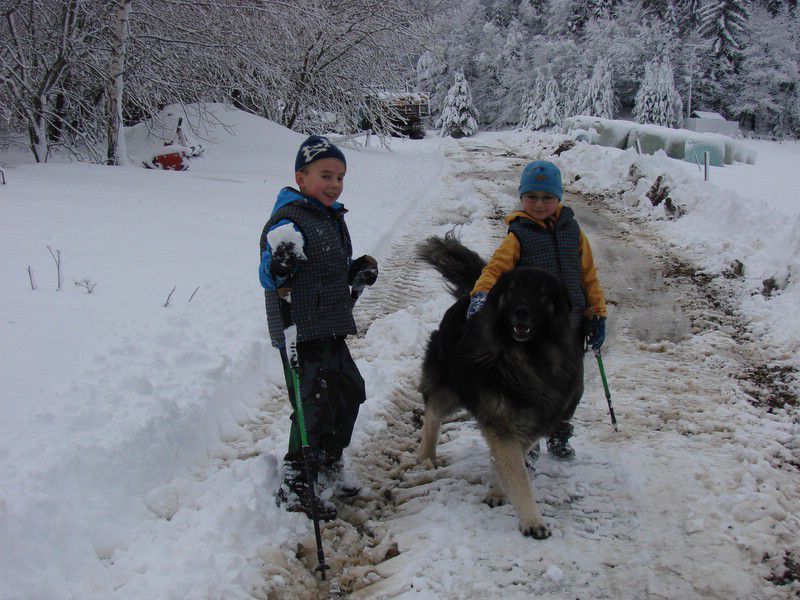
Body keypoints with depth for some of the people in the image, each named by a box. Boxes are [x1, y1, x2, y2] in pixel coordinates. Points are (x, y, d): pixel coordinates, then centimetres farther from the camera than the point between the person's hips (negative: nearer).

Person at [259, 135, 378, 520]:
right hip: (301, 333, -10)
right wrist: (278, 267, -43)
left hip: (331, 329, 10)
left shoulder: (333, 218, 13)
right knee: (315, 403, -8)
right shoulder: (288, 221, -16)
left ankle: (328, 465, 37)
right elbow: (269, 278, -22)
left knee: (349, 392, 18)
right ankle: (295, 487, 6)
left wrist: (361, 270, 7)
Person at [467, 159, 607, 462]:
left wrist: (597, 314, 7)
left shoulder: (572, 230, 6)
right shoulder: (518, 235, -4)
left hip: (571, 324, 4)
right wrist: (481, 294, -37)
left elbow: (589, 275, 10)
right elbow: (496, 267, -18)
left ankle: (559, 435, 37)